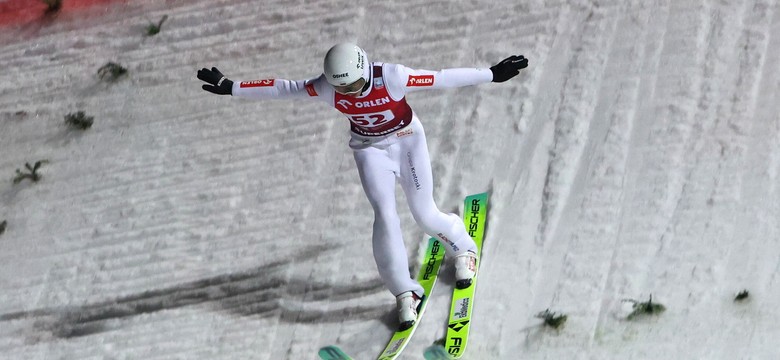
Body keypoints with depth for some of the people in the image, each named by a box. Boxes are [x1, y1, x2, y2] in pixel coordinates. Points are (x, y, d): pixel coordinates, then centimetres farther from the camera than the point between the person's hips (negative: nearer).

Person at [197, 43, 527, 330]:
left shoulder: (391, 77, -32)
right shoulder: (326, 88, -23)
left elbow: (443, 78, -28)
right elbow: (281, 88, -14)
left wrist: (493, 74, -27)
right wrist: (231, 88, -13)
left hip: (407, 139, -2)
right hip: (370, 148, 2)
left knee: (424, 214, 0)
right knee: (385, 214, -14)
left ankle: (463, 248, 34)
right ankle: (404, 293, -2)